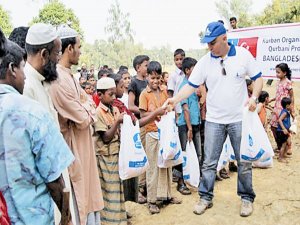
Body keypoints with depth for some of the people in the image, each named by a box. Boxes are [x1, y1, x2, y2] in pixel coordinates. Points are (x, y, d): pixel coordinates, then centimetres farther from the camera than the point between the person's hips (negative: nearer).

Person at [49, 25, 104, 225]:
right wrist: (86, 105, -4)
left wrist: (85, 109, -9)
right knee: (79, 194, 6)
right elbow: (83, 120, -21)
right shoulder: (59, 80, -24)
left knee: (86, 191, 21)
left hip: (83, 146, 9)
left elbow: (90, 110, 11)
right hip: (74, 148, -9)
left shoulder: (69, 75, 7)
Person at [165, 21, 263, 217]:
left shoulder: (243, 55, -5)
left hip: (239, 119, -1)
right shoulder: (204, 61, -3)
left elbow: (258, 78, 2)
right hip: (214, 120, 1)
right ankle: (206, 197, 21)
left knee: (244, 161, 9)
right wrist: (175, 99, -17)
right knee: (209, 162, 6)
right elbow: (191, 86, -2)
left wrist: (254, 97, -15)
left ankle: (247, 198, 27)